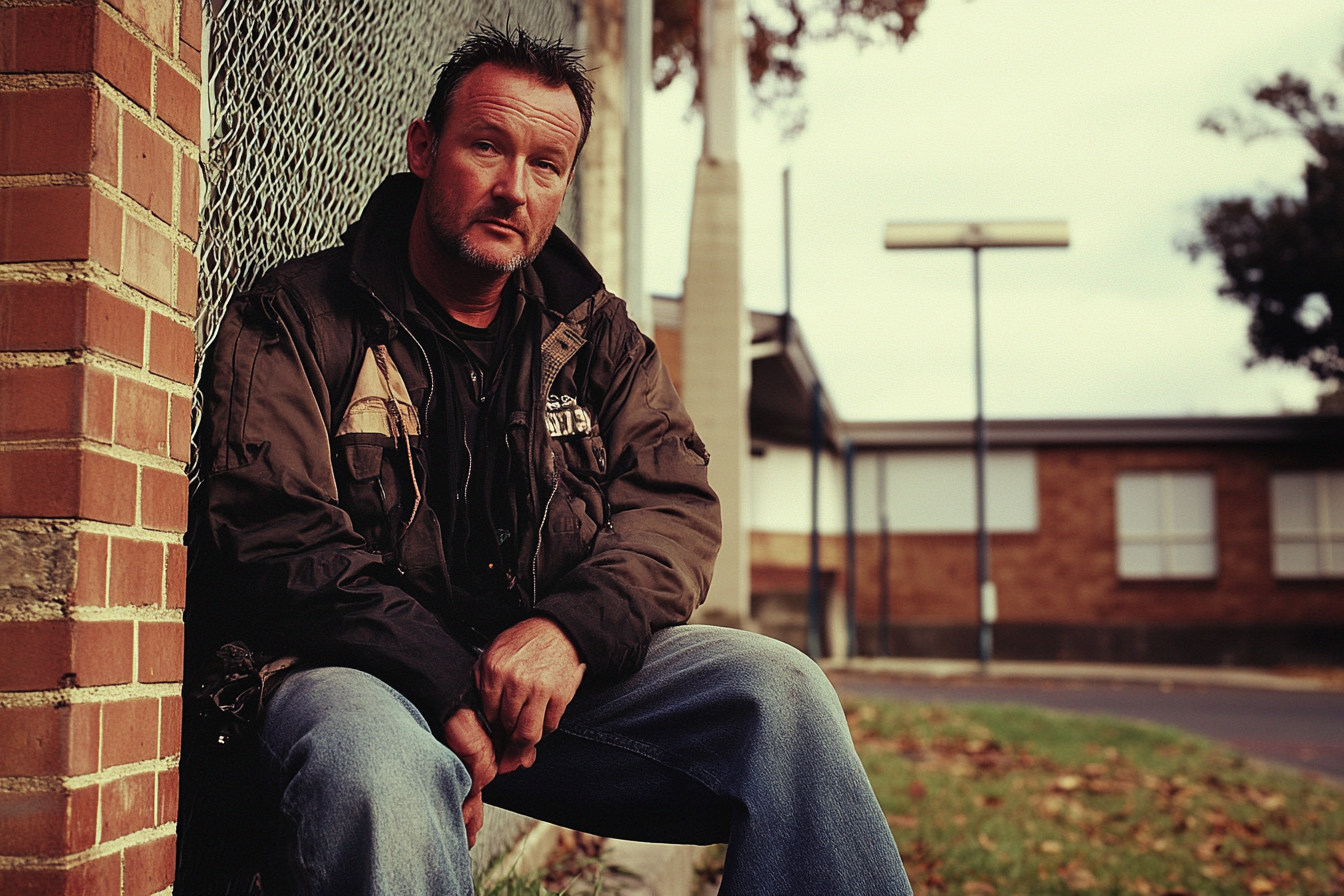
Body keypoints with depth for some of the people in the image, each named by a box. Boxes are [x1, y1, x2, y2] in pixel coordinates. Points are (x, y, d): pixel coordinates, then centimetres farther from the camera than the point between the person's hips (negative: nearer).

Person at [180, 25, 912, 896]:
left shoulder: (596, 334, 15)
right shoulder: (296, 319, 1)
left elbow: (674, 505, 4)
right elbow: (277, 536, -10)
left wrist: (574, 628, -17)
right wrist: (446, 683, -22)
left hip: (555, 664, 4)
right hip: (361, 673, -4)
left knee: (778, 691, -17)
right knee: (378, 770, -39)